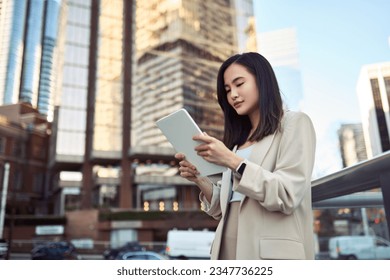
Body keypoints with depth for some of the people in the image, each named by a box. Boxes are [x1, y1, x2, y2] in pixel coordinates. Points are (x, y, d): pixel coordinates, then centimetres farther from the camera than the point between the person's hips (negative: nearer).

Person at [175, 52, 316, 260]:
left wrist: (232, 162, -18)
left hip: (271, 254, -5)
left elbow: (288, 197, -13)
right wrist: (200, 180, -2)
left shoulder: (295, 123, 0)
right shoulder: (238, 141, 16)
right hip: (229, 251, 5)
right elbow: (224, 208, 13)